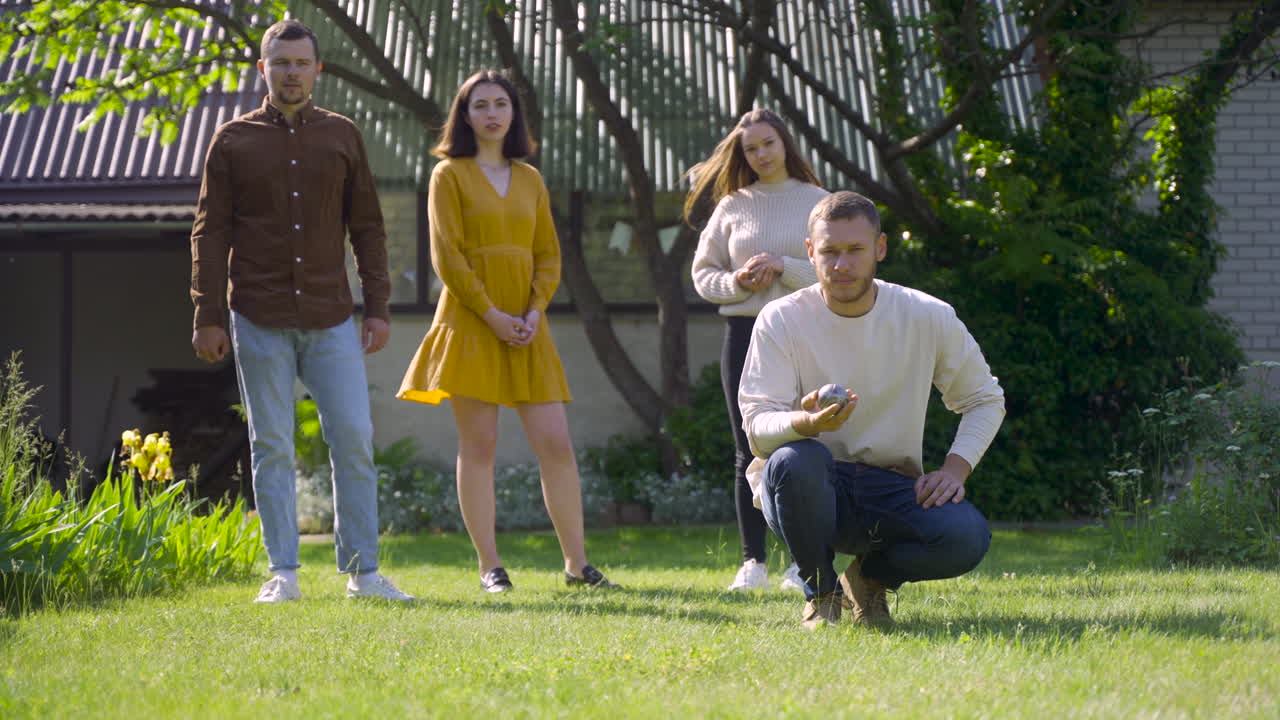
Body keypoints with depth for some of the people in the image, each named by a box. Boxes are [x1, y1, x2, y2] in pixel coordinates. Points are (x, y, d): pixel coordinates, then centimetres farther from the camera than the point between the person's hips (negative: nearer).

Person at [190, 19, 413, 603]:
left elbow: (367, 228, 9)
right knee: (272, 447, 1)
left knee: (354, 440, -3)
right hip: (260, 322, -1)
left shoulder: (342, 136, 9)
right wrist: (208, 317, -5)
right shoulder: (233, 141, 4)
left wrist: (378, 308, 2)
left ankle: (362, 571, 4)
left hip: (330, 319, 1)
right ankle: (282, 573, 6)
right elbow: (210, 233, 2)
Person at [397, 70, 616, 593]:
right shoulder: (450, 174, 2)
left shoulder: (529, 179, 15)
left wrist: (535, 310, -5)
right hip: (470, 325, -4)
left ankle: (577, 564, 3)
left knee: (555, 443, -2)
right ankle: (489, 567, 1)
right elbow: (446, 254, -6)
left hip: (526, 328, 4)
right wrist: (491, 314, -13)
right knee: (479, 445, -4)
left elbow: (549, 254, 12)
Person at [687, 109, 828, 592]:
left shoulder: (818, 202, 5)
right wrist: (737, 282, -9)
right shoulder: (732, 206, 10)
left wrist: (783, 268, -14)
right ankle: (753, 560, 7)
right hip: (745, 332, 2)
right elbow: (703, 271, 10)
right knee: (750, 452, 2)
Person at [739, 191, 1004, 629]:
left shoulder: (929, 318, -2)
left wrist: (955, 469, -6)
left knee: (968, 536, -29)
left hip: (890, 488, 2)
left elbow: (985, 400, 12)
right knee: (795, 459, -38)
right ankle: (820, 592, -8)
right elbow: (757, 426, -15)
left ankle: (871, 576, 7)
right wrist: (808, 422, -39)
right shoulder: (781, 320, -8)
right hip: (809, 492, -2)